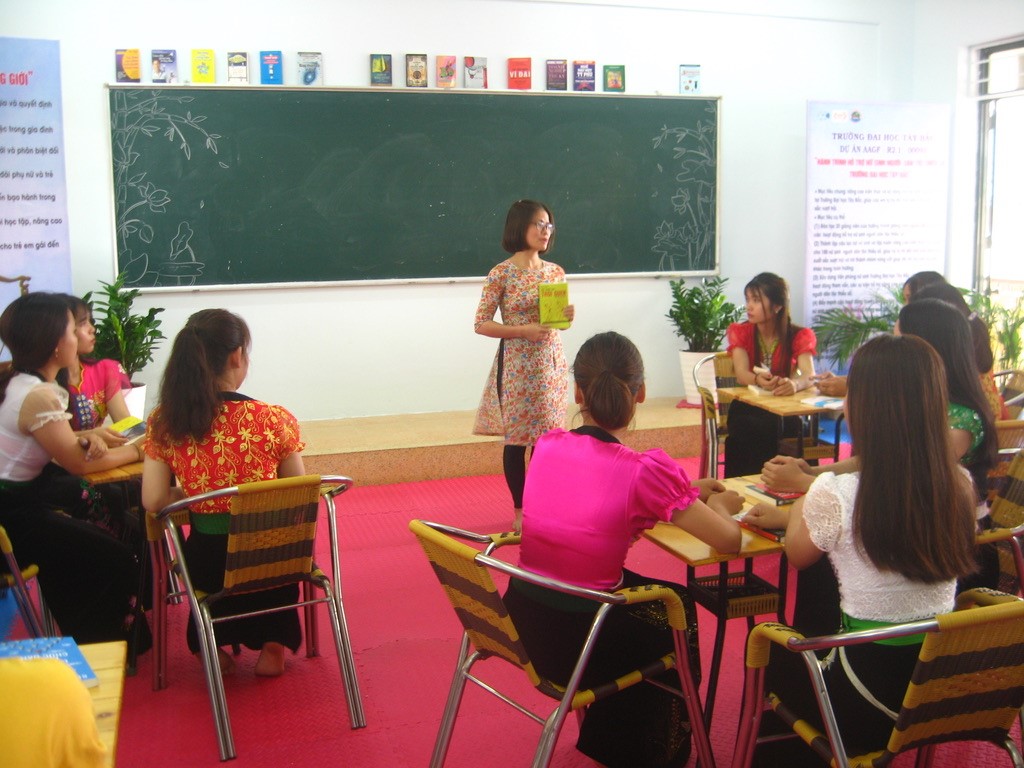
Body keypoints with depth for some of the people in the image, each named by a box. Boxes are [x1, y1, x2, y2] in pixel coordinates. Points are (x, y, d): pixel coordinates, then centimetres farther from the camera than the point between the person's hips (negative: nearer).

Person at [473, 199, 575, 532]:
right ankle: (520, 510, 18)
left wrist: (567, 317, -7)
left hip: (551, 363, 5)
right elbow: (481, 324, -8)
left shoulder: (555, 271, 7)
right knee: (516, 437, 4)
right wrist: (523, 330, -19)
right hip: (517, 365, -4)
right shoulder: (501, 273, -9)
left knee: (547, 435, 9)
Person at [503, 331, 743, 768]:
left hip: (520, 625, 5)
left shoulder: (547, 446, -3)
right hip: (579, 642, -5)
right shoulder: (645, 471, -20)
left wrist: (687, 492, 14)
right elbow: (729, 540, -13)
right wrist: (719, 505, 9)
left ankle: (602, 730, 47)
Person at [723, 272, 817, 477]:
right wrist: (759, 380, -41)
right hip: (747, 408, 0)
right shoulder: (740, 332, 0)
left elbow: (809, 375, -20)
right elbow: (742, 374, -16)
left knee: (774, 427, -35)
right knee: (758, 429, -33)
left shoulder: (799, 336, -2)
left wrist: (794, 384, -45)